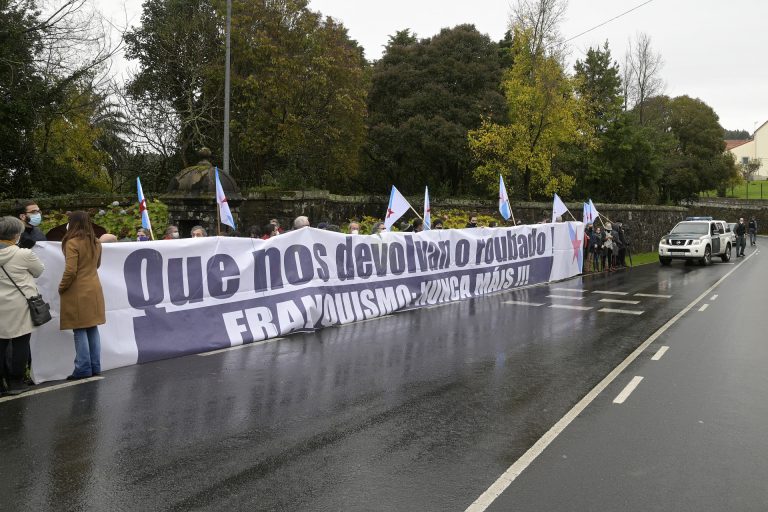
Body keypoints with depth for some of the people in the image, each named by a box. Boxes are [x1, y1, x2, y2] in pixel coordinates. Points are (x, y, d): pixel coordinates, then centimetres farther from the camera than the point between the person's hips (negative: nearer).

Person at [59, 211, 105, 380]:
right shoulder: (96, 243, 9)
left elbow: (70, 271, -17)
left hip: (78, 292, -7)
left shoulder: (72, 243, -14)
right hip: (94, 290, 7)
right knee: (93, 329, 11)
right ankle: (95, 367, 15)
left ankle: (83, 369, 2)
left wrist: (61, 288, -4)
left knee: (80, 331, -1)